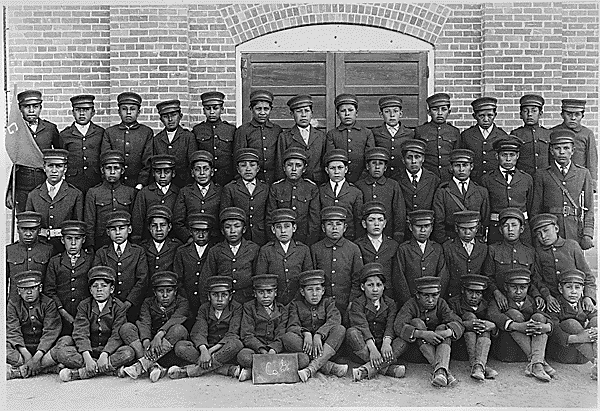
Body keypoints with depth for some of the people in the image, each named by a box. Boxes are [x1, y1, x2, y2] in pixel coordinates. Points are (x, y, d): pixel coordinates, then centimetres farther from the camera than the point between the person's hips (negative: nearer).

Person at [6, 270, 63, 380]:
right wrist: (26, 354, -23)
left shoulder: (48, 303, -1)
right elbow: (13, 331, -8)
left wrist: (37, 356, -25)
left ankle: (19, 371, -27)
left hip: (43, 349, -1)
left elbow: (50, 332, -10)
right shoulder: (13, 304, 3)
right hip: (22, 349, 1)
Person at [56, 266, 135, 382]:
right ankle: (113, 368, -30)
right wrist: (87, 357, -26)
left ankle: (79, 372, -31)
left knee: (129, 352, -32)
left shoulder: (119, 307, -1)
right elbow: (80, 334, -9)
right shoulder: (84, 306, 3)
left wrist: (104, 354, -29)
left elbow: (117, 335, -11)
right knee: (62, 353, -25)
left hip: (110, 350, -1)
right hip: (87, 350, 1)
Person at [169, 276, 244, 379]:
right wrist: (203, 350, -30)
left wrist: (211, 350, -24)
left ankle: (189, 370, -35)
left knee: (236, 344, -36)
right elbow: (199, 332, -8)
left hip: (226, 350, -2)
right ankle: (229, 369, -35)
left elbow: (232, 333, -12)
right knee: (180, 346, -22)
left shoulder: (236, 308, 0)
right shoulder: (204, 309, 8)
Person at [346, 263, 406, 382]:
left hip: (383, 342, 2)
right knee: (351, 332, -30)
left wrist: (386, 343, -31)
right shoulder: (358, 304, -3)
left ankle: (369, 368, -38)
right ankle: (386, 367, -39)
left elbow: (390, 326, -10)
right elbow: (363, 327, -20)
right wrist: (372, 349, -36)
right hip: (364, 345, -2)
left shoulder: (390, 304, 7)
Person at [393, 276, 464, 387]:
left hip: (438, 346, 2)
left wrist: (447, 332, -39)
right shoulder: (411, 305, -11)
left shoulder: (441, 304, -3)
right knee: (417, 322, -25)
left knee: (443, 328, -22)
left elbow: (458, 323, -15)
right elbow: (398, 326, -28)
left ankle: (441, 371, -44)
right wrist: (422, 334, -42)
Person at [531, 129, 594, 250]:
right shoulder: (542, 175, 6)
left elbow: (589, 209, 8)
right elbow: (536, 210, 5)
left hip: (576, 234, 1)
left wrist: (588, 235, -2)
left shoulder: (584, 174, 10)